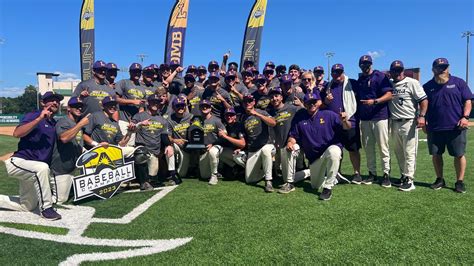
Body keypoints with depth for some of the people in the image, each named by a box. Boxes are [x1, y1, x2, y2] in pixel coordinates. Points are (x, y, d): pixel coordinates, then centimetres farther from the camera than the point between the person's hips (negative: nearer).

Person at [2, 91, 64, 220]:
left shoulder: (55, 124, 12)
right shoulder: (33, 116, -8)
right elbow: (16, 133, -25)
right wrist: (39, 118, -30)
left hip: (31, 169, 8)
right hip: (18, 162, -8)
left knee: (28, 206, 14)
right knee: (42, 168, -39)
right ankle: (46, 208, -27)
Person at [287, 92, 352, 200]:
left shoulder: (328, 115, -7)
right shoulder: (299, 118, 0)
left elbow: (347, 127, -14)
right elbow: (293, 135, 3)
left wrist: (344, 121, -37)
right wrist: (290, 142, -19)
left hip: (332, 148, -3)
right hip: (314, 157, 4)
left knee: (333, 152, -41)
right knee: (315, 186, 9)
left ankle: (328, 187, -25)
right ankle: (333, 178, 44)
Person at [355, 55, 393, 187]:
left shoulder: (380, 76, -3)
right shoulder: (359, 80, 16)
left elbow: (389, 95, -11)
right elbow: (356, 97, 21)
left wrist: (374, 101, -24)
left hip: (379, 116, -6)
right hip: (364, 118, 6)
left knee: (383, 146, -3)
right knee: (368, 147, 8)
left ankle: (386, 173, 4)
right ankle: (372, 173, 17)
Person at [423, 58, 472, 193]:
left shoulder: (459, 82, 6)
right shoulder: (427, 86, 10)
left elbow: (468, 101, 4)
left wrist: (465, 117, -9)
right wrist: (424, 120, 4)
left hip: (456, 127, -2)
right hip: (434, 128, 2)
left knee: (459, 155, 2)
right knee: (436, 155, 7)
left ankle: (460, 182, 14)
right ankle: (440, 179, 22)